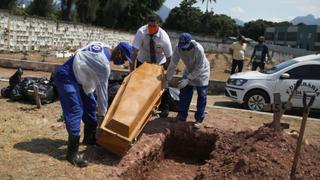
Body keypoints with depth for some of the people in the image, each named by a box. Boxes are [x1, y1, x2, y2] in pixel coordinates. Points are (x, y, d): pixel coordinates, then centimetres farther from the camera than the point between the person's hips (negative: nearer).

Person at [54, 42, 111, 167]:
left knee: (90, 105, 16)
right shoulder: (103, 63, -26)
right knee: (75, 111, -16)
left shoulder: (103, 48, -1)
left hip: (77, 77, 10)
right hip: (66, 77, -10)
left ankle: (89, 138, 32)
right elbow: (102, 88, -17)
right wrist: (102, 112, -5)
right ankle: (72, 153, -13)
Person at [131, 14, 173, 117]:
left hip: (160, 62, -1)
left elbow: (169, 57, -19)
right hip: (143, 60, 1)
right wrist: (132, 68, -32)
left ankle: (165, 108, 17)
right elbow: (135, 51, -28)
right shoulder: (141, 32, -27)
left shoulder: (164, 37, -28)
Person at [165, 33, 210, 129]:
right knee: (184, 94, 5)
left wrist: (188, 79, -33)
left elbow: (199, 68, -30)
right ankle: (182, 115, 18)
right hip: (189, 71, 4)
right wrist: (167, 80, -16)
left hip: (201, 72, -4)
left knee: (201, 96, -1)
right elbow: (173, 65, -18)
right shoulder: (178, 49, -24)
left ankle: (199, 119, 9)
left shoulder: (199, 49, -36)